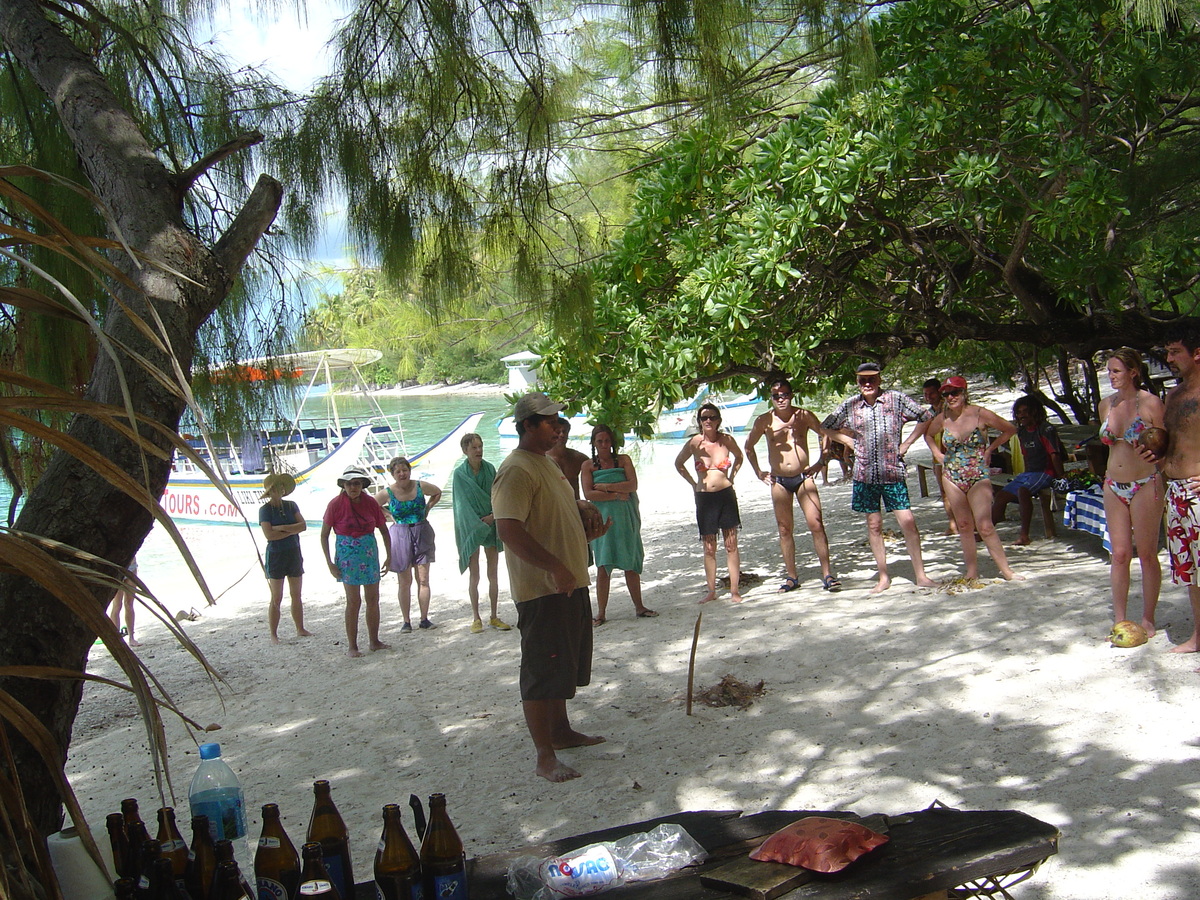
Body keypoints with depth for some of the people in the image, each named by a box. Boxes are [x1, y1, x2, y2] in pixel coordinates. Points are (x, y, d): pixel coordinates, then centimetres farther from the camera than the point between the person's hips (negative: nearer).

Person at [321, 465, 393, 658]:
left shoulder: (370, 502, -2)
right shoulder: (336, 504, -10)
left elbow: (384, 530, 8)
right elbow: (324, 535, -5)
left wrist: (389, 556, 5)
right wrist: (329, 562, -9)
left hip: (370, 554, 4)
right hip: (347, 555, -4)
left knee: (373, 599, 8)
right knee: (354, 602, -3)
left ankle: (374, 641, 21)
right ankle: (352, 647, 5)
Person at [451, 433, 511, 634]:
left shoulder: (490, 469, 4)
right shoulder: (459, 473, -4)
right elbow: (463, 504, -6)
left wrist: (493, 516, -13)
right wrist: (479, 525, -13)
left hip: (491, 525, 3)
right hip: (471, 527, -3)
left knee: (493, 573, 5)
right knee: (474, 575, 2)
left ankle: (494, 617, 13)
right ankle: (476, 618, 10)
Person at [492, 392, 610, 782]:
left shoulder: (547, 464, 15)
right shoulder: (516, 470, -18)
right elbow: (509, 530, -29)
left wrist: (585, 509, 11)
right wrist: (556, 568, -33)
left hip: (569, 584, 10)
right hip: (541, 588, -10)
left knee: (564, 665, 21)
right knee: (542, 672, -3)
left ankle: (561, 731, 37)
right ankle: (545, 757, 4)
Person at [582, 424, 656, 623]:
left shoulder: (623, 460, 8)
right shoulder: (588, 465, 3)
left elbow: (633, 485, -5)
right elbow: (588, 494, -8)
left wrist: (605, 486, -10)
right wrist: (617, 495, -11)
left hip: (626, 519, 2)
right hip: (603, 519, -2)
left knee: (631, 564, 7)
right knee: (603, 566, -4)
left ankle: (639, 607, 18)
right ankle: (601, 612, 0)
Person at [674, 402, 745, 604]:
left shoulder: (726, 440, -2)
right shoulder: (694, 442, -4)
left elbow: (739, 457, 19)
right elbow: (679, 463, 13)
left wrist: (731, 478, 8)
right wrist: (693, 483, 8)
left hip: (726, 495, 0)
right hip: (704, 498, 0)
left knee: (731, 545, 1)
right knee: (709, 548, 4)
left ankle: (734, 591, 6)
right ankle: (711, 591, 11)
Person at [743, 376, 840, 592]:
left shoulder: (804, 416, -3)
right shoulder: (764, 421, -1)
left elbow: (826, 436, 9)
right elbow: (749, 447, 14)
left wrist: (819, 463, 3)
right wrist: (758, 472, 9)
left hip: (803, 477, -1)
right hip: (779, 481, 1)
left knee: (816, 525, -9)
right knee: (785, 529, 5)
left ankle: (827, 574, -4)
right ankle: (791, 576, 14)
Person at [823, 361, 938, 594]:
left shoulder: (896, 399, -4)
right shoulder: (850, 405, 2)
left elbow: (926, 417, 4)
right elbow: (826, 427, 15)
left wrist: (906, 443, 0)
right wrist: (851, 442, 5)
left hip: (893, 472, -2)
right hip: (865, 474, 2)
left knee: (908, 521, -6)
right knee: (874, 525, 6)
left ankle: (920, 575, 4)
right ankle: (883, 577, 14)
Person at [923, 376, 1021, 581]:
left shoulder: (980, 414, -9)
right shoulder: (942, 418, 2)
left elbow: (1010, 429, 3)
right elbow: (928, 435, 23)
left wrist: (990, 449, -2)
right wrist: (937, 453, 8)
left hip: (979, 476, -4)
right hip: (952, 477, 4)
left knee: (984, 526, -12)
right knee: (964, 526, 8)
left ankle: (1006, 570, -3)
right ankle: (972, 572, 16)